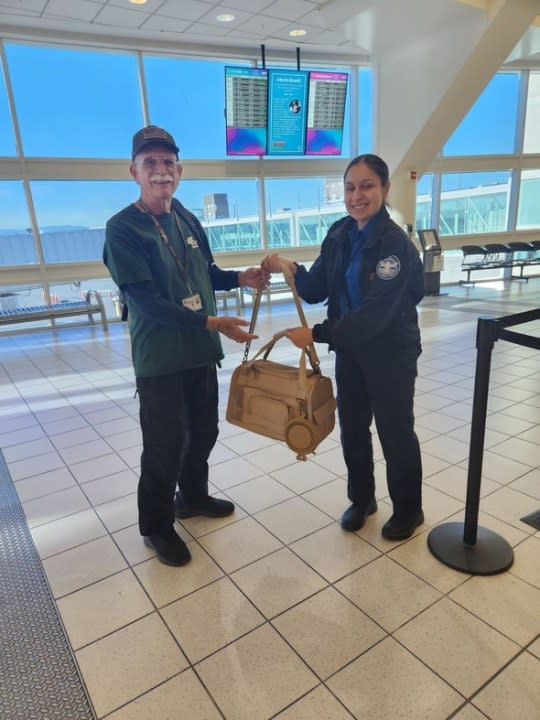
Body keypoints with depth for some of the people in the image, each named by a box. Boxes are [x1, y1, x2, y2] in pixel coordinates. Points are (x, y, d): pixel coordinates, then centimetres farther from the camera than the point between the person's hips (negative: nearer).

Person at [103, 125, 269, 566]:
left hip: (201, 351, 7)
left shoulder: (189, 221, 6)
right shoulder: (122, 229, -13)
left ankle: (193, 496, 43)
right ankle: (156, 525, 26)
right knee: (165, 444, 3)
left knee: (204, 431, 18)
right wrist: (211, 322, -25)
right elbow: (147, 299, -21)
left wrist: (240, 278, -1)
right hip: (159, 359, -6)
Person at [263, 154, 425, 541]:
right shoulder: (339, 234, 1)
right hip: (350, 349, 6)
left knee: (395, 433, 9)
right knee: (352, 428, 15)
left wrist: (317, 334, -30)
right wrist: (293, 270, -17)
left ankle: (408, 510, 33)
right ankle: (361, 499, 38)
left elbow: (375, 314, -28)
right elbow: (317, 291, 2)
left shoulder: (396, 243, -21)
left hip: (391, 353, -6)